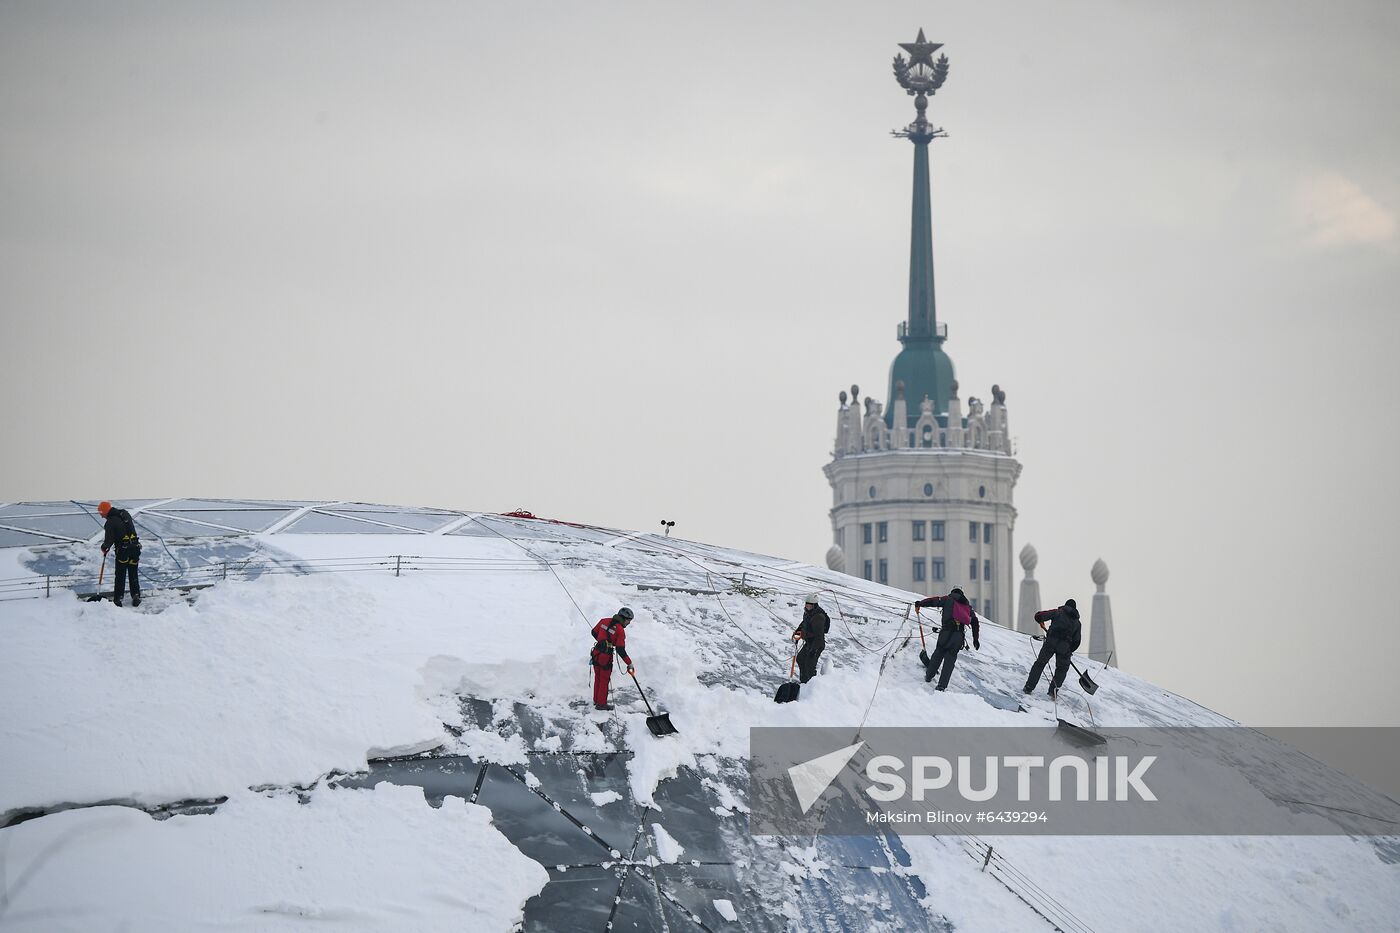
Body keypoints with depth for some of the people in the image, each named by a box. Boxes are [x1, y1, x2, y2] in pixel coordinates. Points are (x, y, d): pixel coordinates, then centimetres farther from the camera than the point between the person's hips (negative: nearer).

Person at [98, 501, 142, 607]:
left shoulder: (110, 522, -13)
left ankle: (118, 598, 7)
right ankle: (136, 596, 11)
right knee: (133, 575, 13)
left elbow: (109, 540, -12)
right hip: (135, 548, 5)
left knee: (120, 575, 5)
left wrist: (104, 548, 10)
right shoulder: (125, 513, 6)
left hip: (123, 551, -5)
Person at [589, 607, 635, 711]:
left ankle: (596, 700, 33)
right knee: (604, 680, 7)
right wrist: (629, 663, -13)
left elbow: (594, 632, 15)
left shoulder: (604, 621, 2)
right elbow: (620, 650, -18)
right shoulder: (620, 630, -15)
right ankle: (601, 704, 15)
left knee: (598, 678, 21)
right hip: (606, 657, -6)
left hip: (596, 653, 6)